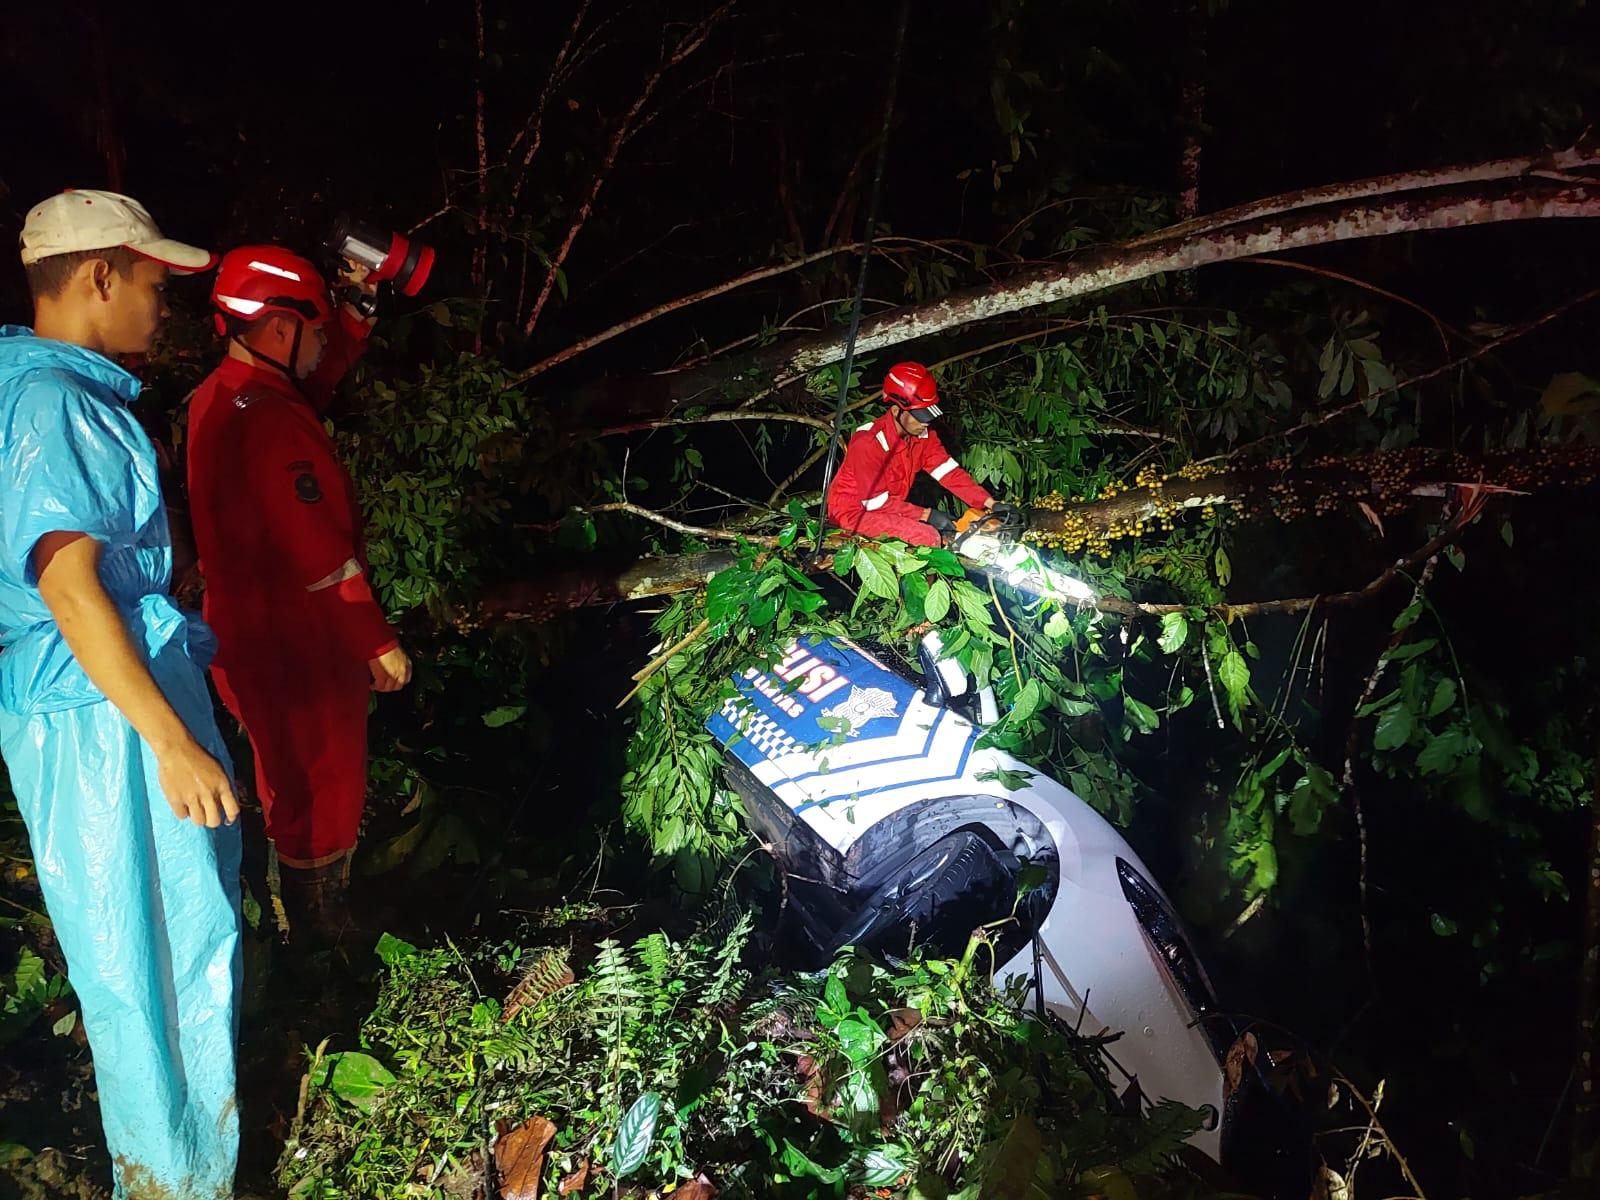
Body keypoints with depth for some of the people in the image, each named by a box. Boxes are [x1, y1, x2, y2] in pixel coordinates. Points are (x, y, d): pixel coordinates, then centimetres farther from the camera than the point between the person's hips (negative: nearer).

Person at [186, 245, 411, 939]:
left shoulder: (222, 395, 4)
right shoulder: (268, 420, -28)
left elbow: (323, 378, 20)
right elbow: (321, 554, -28)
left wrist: (357, 310, 9)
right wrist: (379, 642, -20)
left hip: (254, 630, 10)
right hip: (297, 646, -10)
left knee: (290, 781, 26)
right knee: (324, 788, 8)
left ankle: (304, 905, 45)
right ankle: (327, 928, 24)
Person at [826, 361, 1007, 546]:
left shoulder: (922, 434, -3)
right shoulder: (868, 442, -26)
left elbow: (949, 472, -6)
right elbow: (877, 502, -23)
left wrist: (990, 503, -17)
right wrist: (926, 515, -21)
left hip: (890, 508, 8)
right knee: (929, 536, -27)